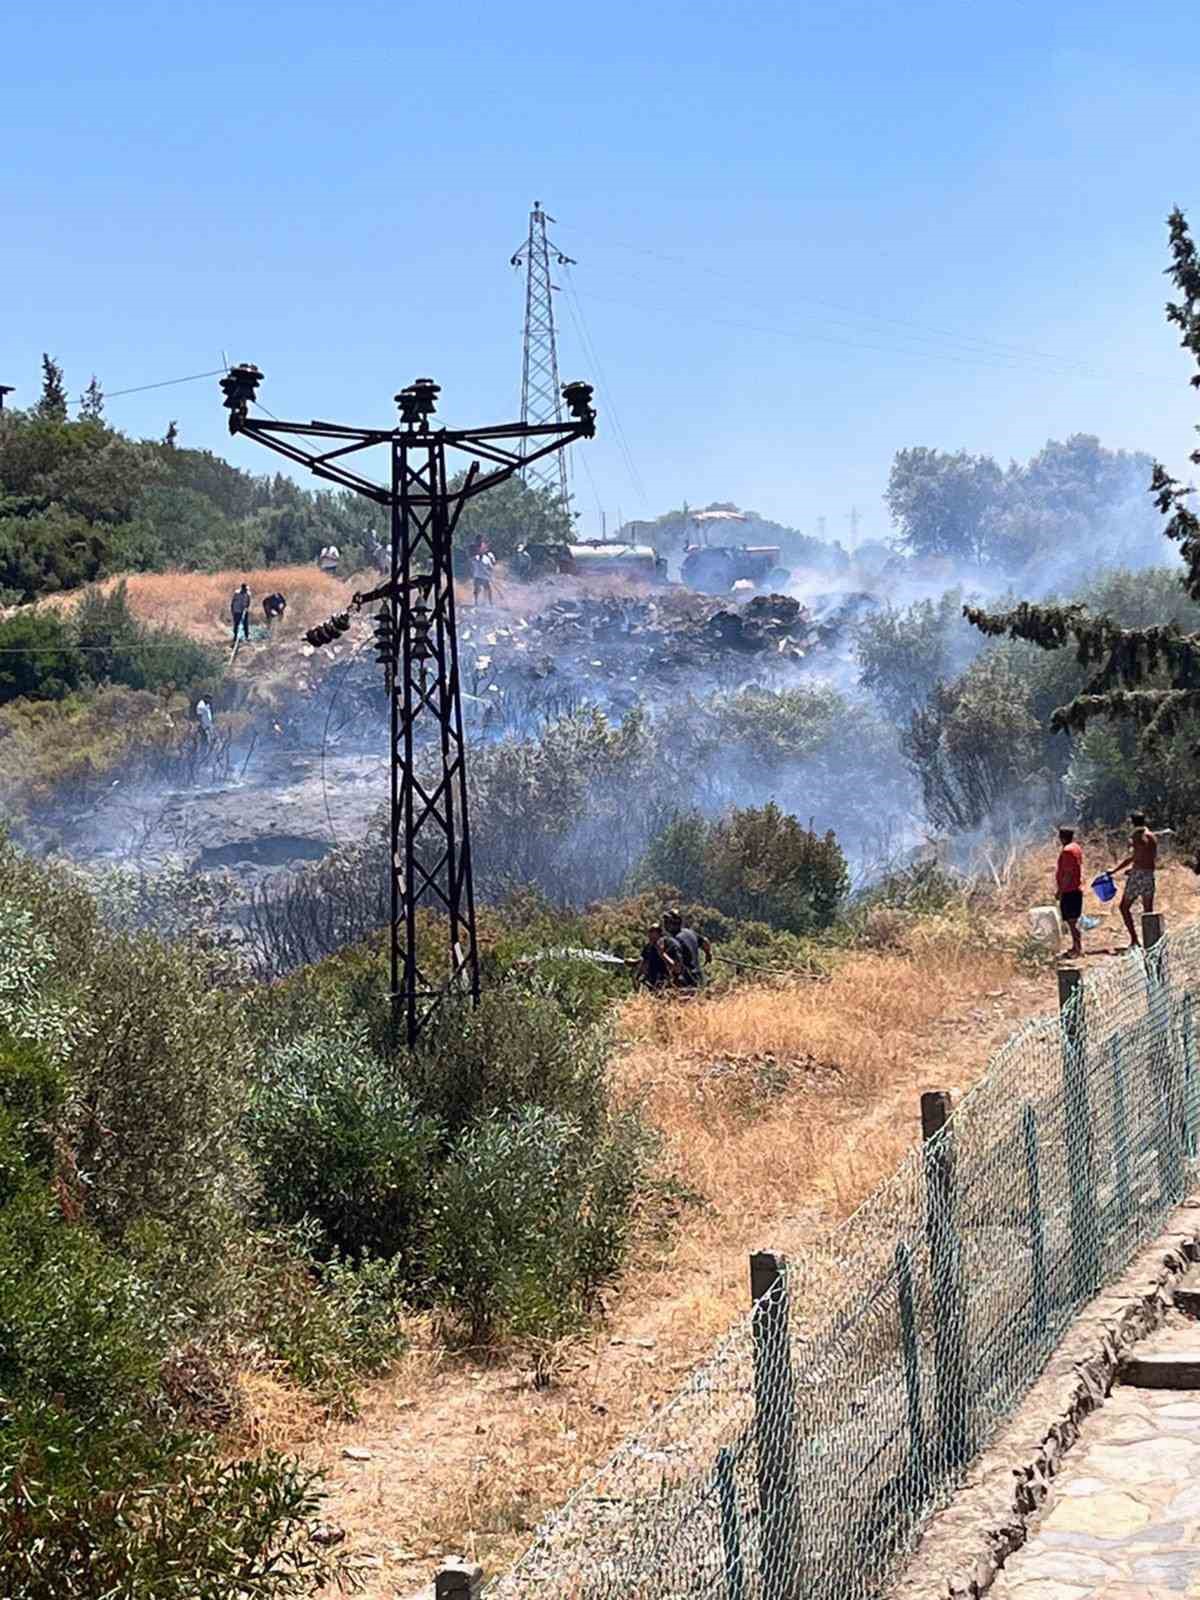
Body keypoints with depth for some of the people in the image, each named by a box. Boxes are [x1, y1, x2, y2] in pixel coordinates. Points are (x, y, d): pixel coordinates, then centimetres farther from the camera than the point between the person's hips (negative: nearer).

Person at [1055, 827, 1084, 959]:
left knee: (1071, 921, -7)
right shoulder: (1076, 847, 12)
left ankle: (1078, 949, -5)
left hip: (1069, 890, -10)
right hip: (1076, 889, 10)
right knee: (1072, 920, 18)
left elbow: (1068, 873, -22)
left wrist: (1060, 890, -18)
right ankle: (1075, 947, 25)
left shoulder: (1067, 851, -19)